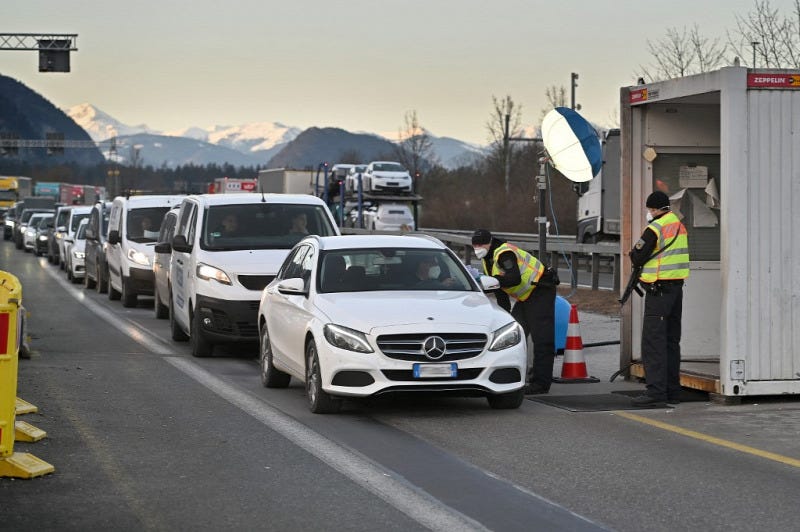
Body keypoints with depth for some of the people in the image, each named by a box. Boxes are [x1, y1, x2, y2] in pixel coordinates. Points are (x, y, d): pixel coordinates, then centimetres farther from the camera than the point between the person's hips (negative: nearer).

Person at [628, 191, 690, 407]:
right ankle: (672, 391, 16)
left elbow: (637, 258, -10)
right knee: (671, 340, 13)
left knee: (653, 341, -9)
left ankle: (656, 391, -15)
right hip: (677, 286, 8)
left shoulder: (654, 229, -14)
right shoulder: (679, 225, 12)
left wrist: (633, 253, 12)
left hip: (659, 290, -8)